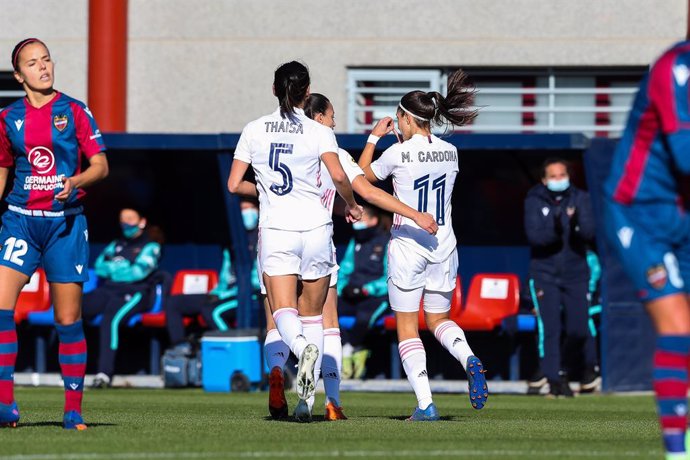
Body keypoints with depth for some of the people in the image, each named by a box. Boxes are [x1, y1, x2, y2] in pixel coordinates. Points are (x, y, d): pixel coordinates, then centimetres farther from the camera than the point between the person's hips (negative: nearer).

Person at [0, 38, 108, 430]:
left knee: (68, 319, 0)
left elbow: (101, 166, -1)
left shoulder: (75, 112, 0)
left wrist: (75, 182, -20)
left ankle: (74, 410, 8)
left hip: (66, 221, -2)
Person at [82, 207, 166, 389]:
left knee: (110, 319, -38)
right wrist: (122, 267, -1)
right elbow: (100, 266, 14)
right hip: (108, 290, 6)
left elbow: (140, 271, -5)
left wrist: (113, 270, 5)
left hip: (134, 293, -6)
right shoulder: (116, 245, 28)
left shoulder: (150, 247, 10)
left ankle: (105, 373, -46)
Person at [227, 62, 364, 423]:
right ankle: (306, 398, 5)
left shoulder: (254, 131, 4)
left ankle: (303, 348, -42)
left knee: (283, 312, -6)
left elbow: (234, 185, 3)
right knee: (312, 312, 12)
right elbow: (338, 176, -16)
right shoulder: (319, 132, -2)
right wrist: (350, 204, 3)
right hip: (314, 227, 0)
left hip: (275, 230, 0)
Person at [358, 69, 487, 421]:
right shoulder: (449, 152, 3)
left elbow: (362, 174, 5)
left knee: (407, 327, 3)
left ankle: (425, 403, -8)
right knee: (438, 319, 18)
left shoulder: (398, 153, -11)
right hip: (443, 246, 5)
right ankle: (468, 359, -14)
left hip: (407, 246, -5)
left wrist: (374, 137, 17)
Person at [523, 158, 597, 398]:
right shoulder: (534, 201, -4)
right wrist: (553, 231, -34)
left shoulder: (580, 199, -1)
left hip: (576, 273, 1)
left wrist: (578, 226, -34)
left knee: (579, 329, -1)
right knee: (549, 328, -11)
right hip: (545, 274, -1)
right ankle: (555, 378, -5)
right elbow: (534, 235, -15)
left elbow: (589, 232, -12)